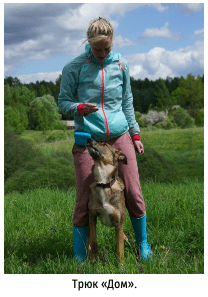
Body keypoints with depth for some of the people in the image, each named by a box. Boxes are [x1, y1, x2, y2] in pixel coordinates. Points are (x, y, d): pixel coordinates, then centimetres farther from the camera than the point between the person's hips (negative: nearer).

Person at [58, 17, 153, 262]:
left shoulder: (120, 64, 9)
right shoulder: (74, 67, -1)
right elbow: (63, 102, 3)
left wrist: (135, 134, 14)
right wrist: (79, 108, -18)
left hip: (120, 137, 3)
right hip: (88, 139, -2)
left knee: (133, 193, 0)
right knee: (84, 199, -2)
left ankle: (143, 244, 23)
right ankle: (79, 256, 14)